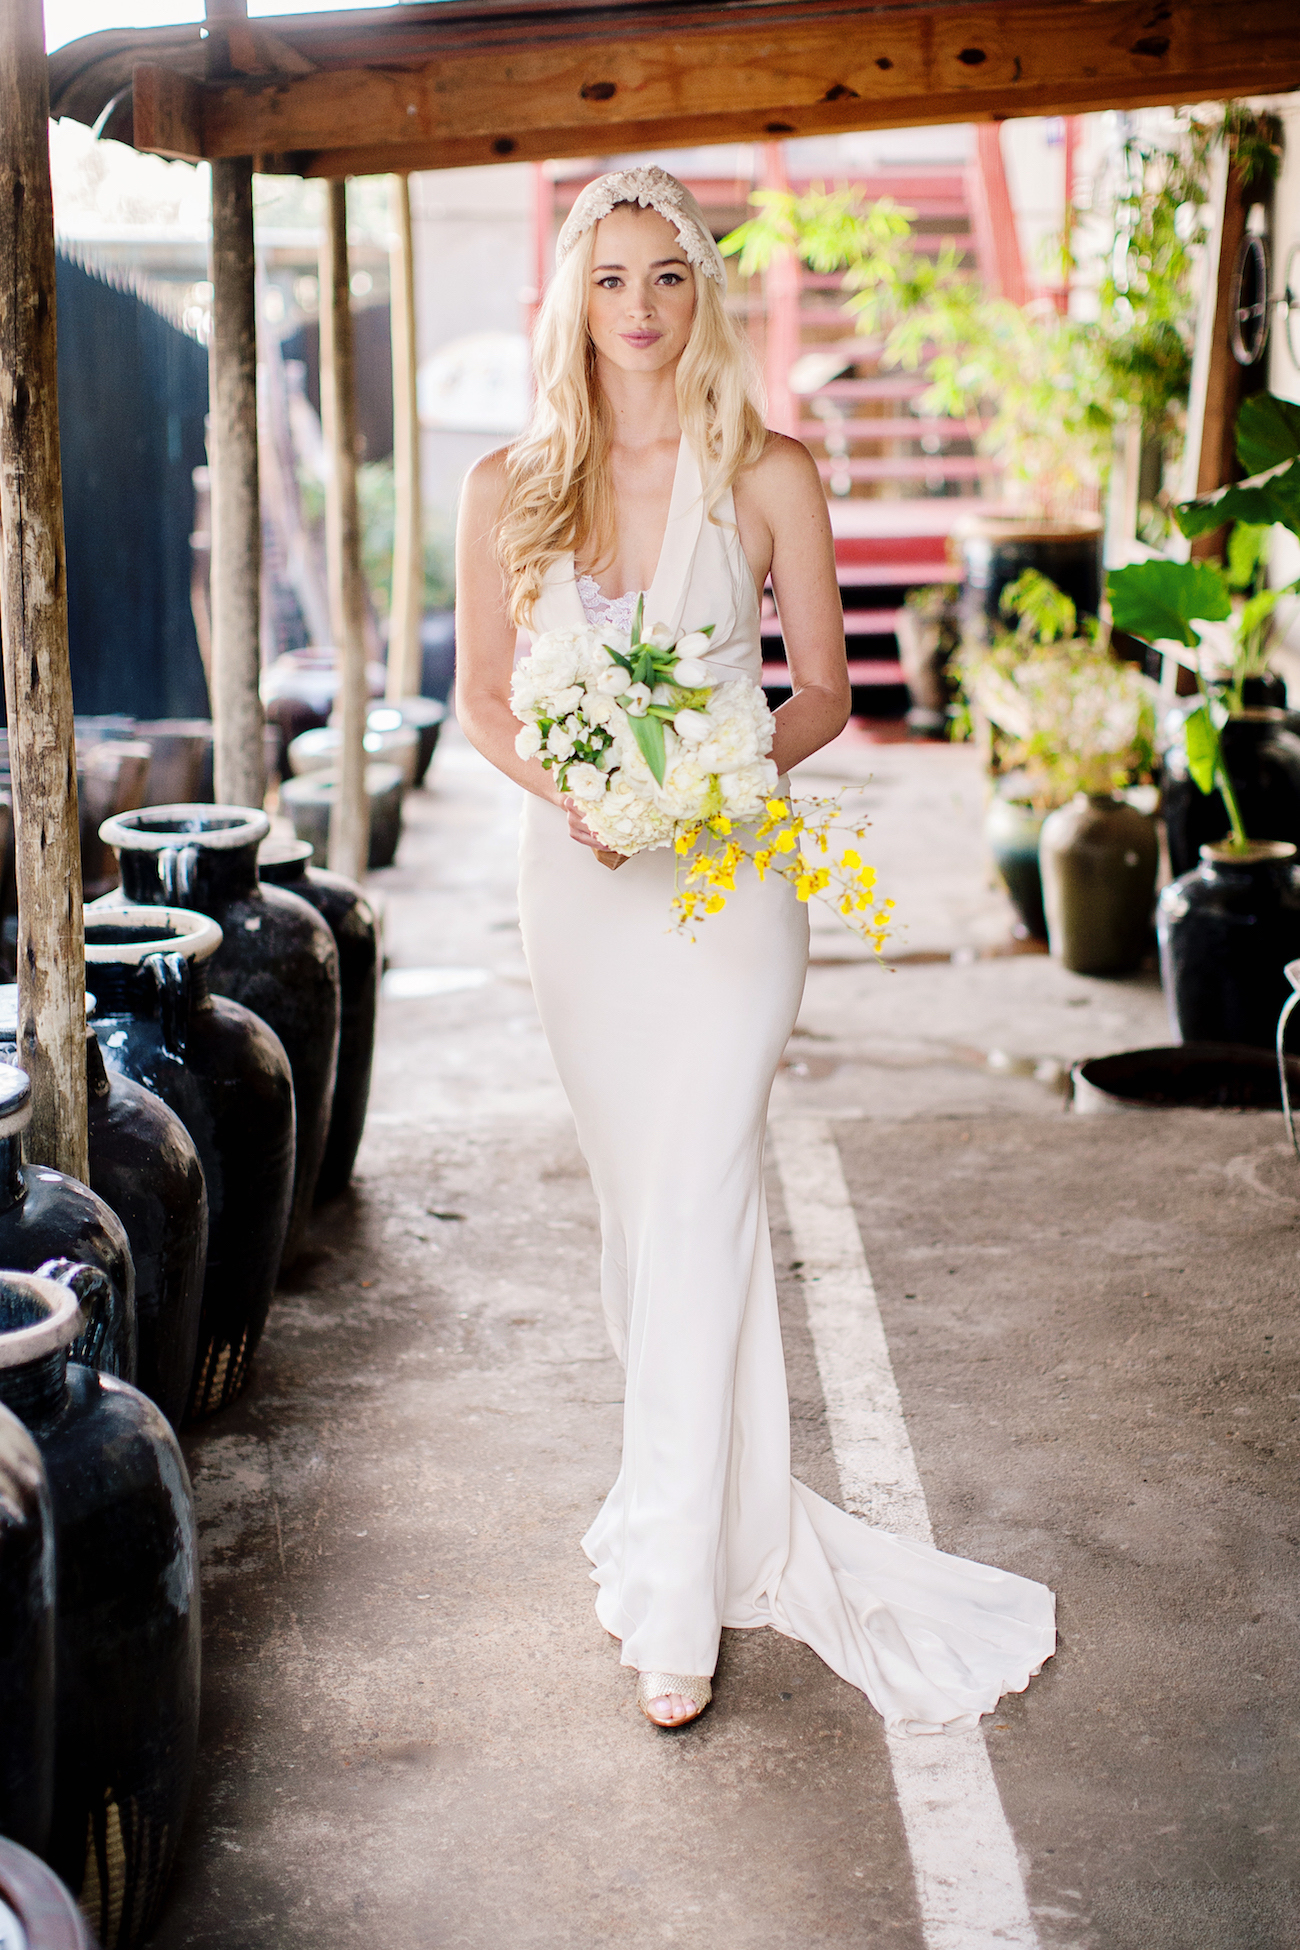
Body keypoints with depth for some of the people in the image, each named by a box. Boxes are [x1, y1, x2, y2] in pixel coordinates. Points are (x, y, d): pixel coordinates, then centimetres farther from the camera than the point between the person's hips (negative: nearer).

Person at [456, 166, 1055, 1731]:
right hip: (578, 875, 3)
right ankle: (694, 1488, 33)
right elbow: (480, 699, 7)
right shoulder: (510, 487, 4)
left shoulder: (768, 474, -1)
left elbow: (824, 688, 3)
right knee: (632, 1201, 12)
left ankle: (676, 1595, 0)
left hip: (728, 870, -3)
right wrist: (560, 785, -12)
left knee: (697, 1206, -8)